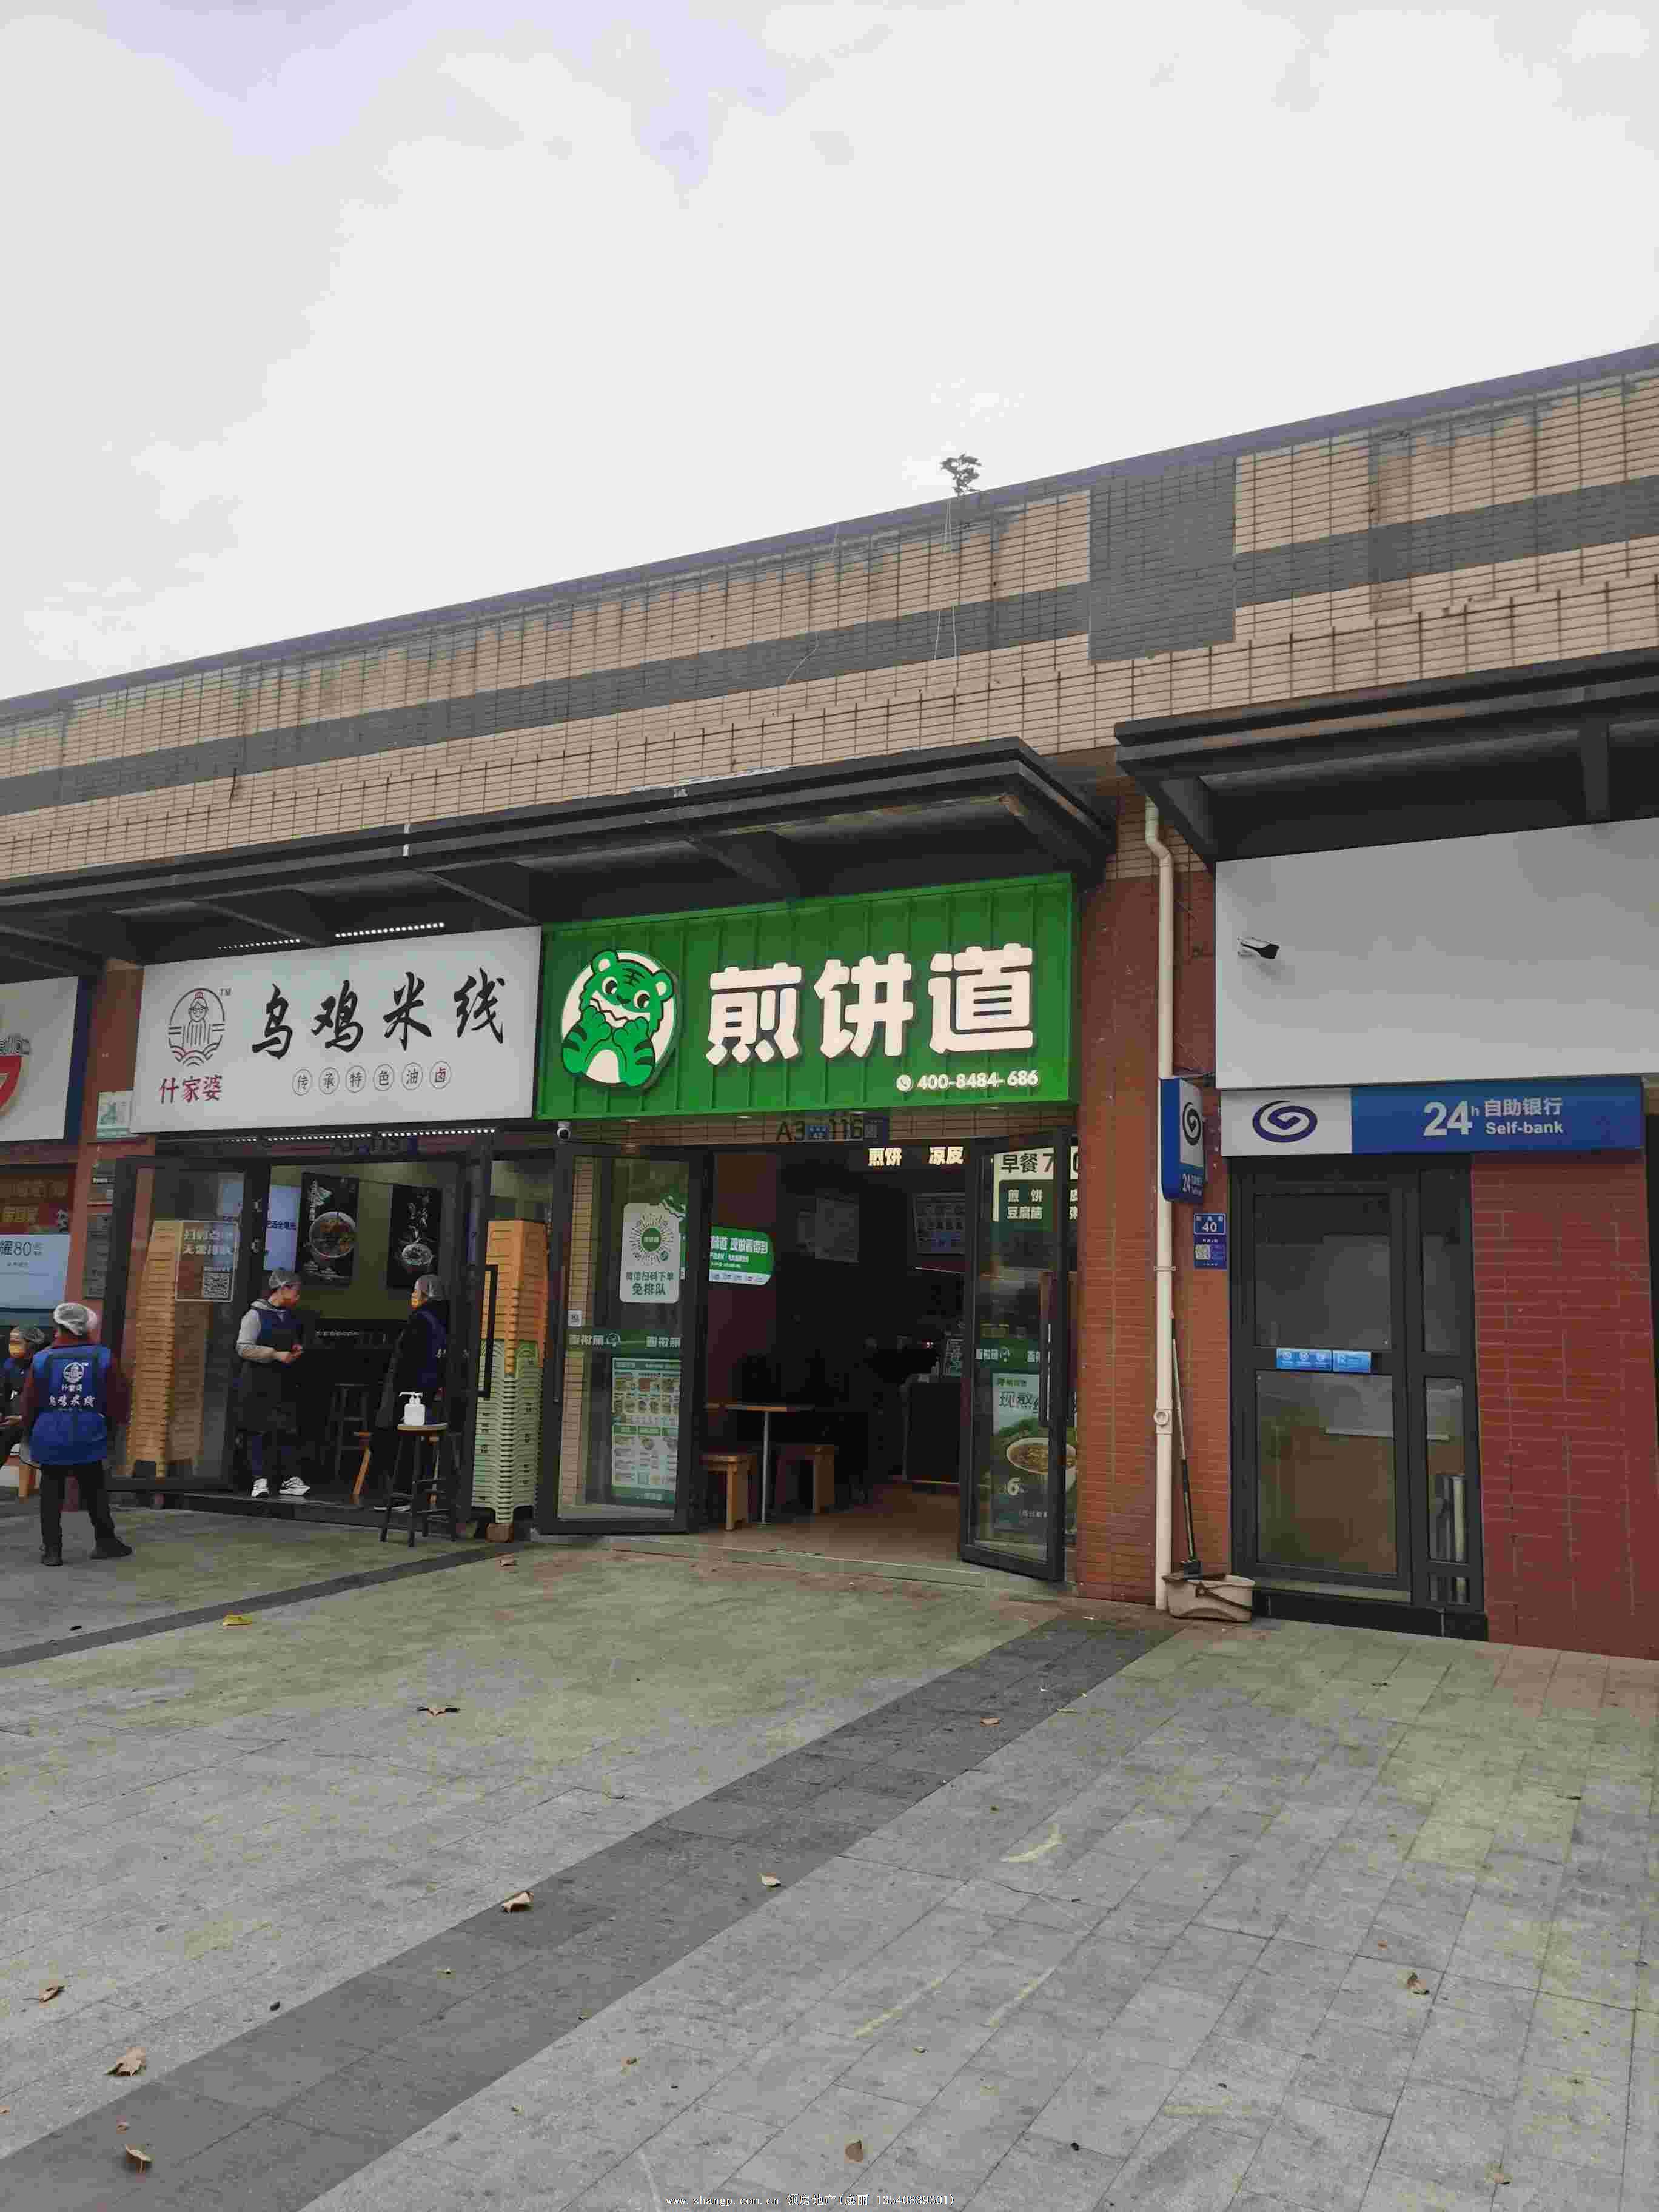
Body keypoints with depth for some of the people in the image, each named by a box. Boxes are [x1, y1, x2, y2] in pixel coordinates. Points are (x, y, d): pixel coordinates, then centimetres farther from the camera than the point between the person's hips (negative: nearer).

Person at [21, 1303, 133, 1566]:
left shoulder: (42, 1359, -6)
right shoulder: (104, 1357, -4)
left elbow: (29, 1403, 1)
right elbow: (118, 1397, 0)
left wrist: (30, 1432, 18)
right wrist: (112, 1424, 16)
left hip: (50, 1437, -1)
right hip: (89, 1436, 1)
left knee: (51, 1494, 10)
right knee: (94, 1490, 14)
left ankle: (52, 1550, 10)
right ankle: (106, 1542, 19)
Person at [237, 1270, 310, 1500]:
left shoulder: (290, 1318, 15)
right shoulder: (256, 1314, -6)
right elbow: (243, 1348, -14)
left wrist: (296, 1351, 8)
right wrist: (276, 1355, -18)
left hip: (282, 1383, 6)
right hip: (257, 1383, -6)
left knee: (287, 1431, -1)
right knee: (258, 1432, -3)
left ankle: (290, 1480, 1)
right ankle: (260, 1480, 3)